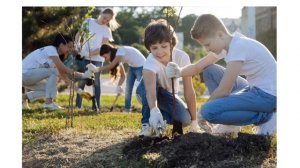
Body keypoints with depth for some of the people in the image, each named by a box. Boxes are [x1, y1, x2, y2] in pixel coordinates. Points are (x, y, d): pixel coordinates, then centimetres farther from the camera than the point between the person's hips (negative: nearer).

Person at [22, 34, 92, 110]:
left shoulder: (55, 56, 13)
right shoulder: (51, 49, -15)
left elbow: (62, 73, 9)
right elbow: (61, 68, -23)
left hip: (29, 77, 10)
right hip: (25, 73, -10)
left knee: (53, 90, 7)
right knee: (54, 71, -21)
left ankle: (24, 97, 13)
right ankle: (48, 102, -18)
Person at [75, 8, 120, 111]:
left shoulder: (107, 30, -2)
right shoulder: (88, 22, 4)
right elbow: (79, 34, 13)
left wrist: (89, 53, -20)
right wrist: (77, 44, -6)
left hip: (97, 59, -1)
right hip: (84, 57, 1)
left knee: (96, 82, 3)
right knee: (81, 81, 1)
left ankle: (96, 106, 8)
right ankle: (78, 105, 6)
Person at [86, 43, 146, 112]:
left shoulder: (120, 51, -25)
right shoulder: (117, 56, 1)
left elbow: (111, 66, -32)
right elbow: (123, 75, 1)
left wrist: (96, 69, -31)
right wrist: (119, 86, -14)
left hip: (140, 67, -9)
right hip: (132, 67, 9)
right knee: (128, 90, 3)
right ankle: (127, 109, 8)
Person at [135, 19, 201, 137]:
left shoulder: (182, 57, -28)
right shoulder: (150, 62, -35)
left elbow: (189, 91, -25)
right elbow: (150, 89, -53)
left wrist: (194, 121, -24)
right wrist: (154, 111, -73)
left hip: (168, 94, 2)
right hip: (145, 92, -2)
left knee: (185, 119, -27)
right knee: (150, 81, -37)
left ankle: (163, 118, 4)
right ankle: (148, 123, -25)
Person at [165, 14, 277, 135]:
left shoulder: (238, 47, -23)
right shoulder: (225, 44, 5)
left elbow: (224, 91, -21)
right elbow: (197, 67, 10)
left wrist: (206, 110, -6)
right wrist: (179, 72, -12)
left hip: (269, 95, -10)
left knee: (209, 111, -22)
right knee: (209, 71, 11)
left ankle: (265, 117, -7)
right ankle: (231, 124, 11)